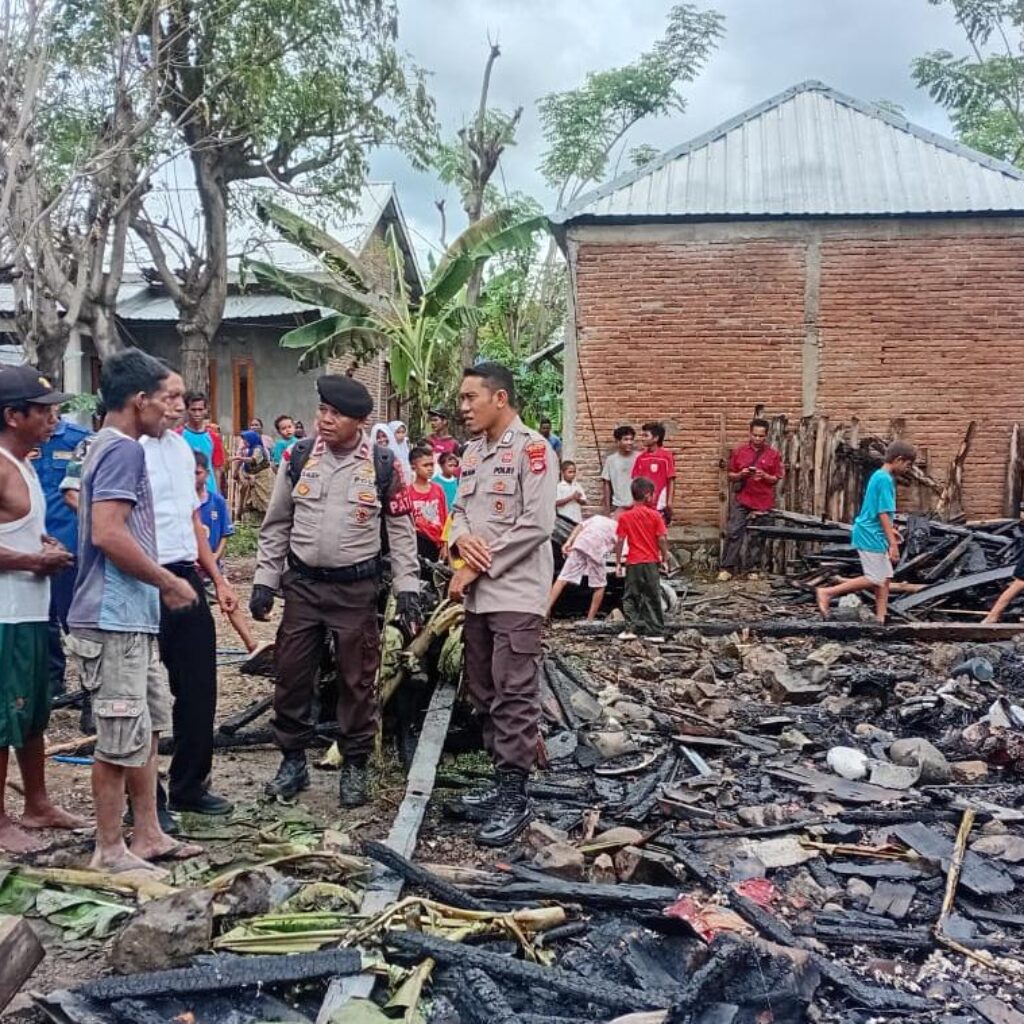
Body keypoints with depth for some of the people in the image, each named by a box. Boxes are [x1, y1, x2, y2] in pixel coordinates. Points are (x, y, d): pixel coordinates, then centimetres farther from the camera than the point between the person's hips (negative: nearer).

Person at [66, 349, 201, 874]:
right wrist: (169, 582, -15)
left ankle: (147, 834, 26)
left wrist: (161, 583, 20)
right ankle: (110, 852, 9)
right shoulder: (124, 449, -15)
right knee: (123, 738, -2)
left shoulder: (111, 447, 16)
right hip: (115, 619, -10)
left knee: (148, 727, 16)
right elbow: (107, 534, -25)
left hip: (132, 616, 10)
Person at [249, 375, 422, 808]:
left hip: (355, 589, -2)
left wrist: (406, 586, -4)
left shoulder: (383, 464, -4)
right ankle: (293, 760, 23)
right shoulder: (300, 457, 2)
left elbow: (401, 529, 2)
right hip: (302, 584, 2)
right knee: (292, 674, 7)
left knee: (356, 679, 5)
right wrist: (265, 578, 3)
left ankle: (355, 766, 19)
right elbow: (277, 523, 8)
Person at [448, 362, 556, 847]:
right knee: (484, 694, 14)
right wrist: (460, 538, -8)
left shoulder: (532, 448, -10)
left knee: (513, 697, -6)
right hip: (478, 594, 9)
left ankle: (515, 798, 1)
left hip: (515, 594, -9)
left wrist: (476, 567, -14)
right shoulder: (472, 451, 16)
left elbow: (536, 525, -17)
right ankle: (502, 782, 25)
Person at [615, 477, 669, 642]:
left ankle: (633, 628, 1)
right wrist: (665, 558, 5)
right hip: (651, 562, 0)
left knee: (630, 597, 10)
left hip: (633, 563, 0)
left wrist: (618, 563, 3)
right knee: (653, 597, 8)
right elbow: (662, 539, -7)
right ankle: (655, 632, 9)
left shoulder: (624, 516, -4)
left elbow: (620, 541, -5)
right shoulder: (655, 515, -5)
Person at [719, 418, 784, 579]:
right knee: (733, 533, -7)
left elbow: (776, 479, 5)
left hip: (763, 502, 0)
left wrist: (764, 476, -14)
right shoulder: (739, 451, 5)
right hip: (741, 500, 1)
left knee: (756, 536, 4)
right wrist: (740, 475, -12)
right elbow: (730, 476, 9)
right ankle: (727, 568, -4)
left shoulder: (774, 454, 3)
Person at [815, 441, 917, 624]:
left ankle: (881, 618, 9)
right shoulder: (885, 480, -17)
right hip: (871, 536, -10)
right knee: (873, 580, -6)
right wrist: (893, 543, -21)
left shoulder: (879, 476, 13)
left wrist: (890, 530, 30)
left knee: (885, 577, 9)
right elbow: (883, 514, -21)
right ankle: (827, 593, -5)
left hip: (873, 535, 10)